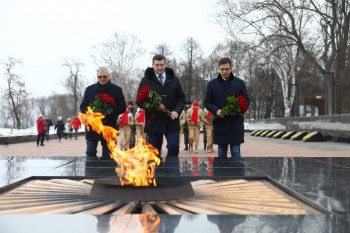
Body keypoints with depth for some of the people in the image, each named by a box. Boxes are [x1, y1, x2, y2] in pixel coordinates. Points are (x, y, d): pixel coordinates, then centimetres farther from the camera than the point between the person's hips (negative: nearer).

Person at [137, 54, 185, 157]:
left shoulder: (174, 79, 8)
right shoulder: (146, 80, 2)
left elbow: (181, 98, 10)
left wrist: (176, 111, -9)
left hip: (171, 122, 1)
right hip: (153, 122, -1)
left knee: (173, 147, -9)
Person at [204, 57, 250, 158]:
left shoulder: (240, 83, 5)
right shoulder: (212, 84, 7)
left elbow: (246, 101, 6)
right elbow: (207, 102, 7)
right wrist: (216, 110, -13)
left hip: (236, 124, -1)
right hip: (219, 124, 1)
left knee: (236, 152, -2)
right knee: (221, 153, 8)